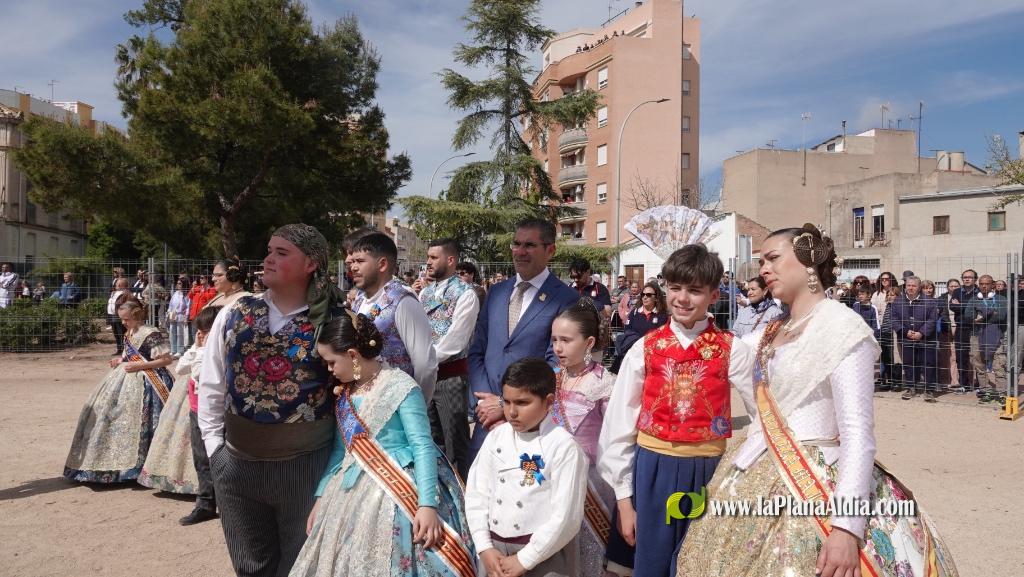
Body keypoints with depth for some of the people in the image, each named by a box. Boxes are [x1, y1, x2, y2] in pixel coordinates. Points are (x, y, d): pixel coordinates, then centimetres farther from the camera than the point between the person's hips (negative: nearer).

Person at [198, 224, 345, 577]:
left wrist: (337, 449, -4)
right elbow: (211, 386, 7)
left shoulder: (332, 323, -8)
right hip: (236, 464, 3)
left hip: (306, 465, -3)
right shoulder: (233, 315, 2)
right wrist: (215, 447, 4)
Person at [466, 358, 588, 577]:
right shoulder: (495, 438, 1)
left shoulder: (563, 446, -14)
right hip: (495, 547, 4)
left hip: (544, 552, -4)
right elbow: (476, 494, 2)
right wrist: (485, 548, -6)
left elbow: (566, 516, -16)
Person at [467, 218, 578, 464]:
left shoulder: (566, 299, -7)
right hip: (488, 417, 5)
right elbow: (476, 351, 11)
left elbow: (556, 364, -12)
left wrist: (506, 404, -11)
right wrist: (485, 401, -3)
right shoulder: (496, 292, 11)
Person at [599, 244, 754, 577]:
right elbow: (619, 423, 1)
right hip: (653, 469, 1)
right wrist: (623, 496, 1)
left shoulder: (733, 350, -4)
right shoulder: (645, 349, -1)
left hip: (709, 471, -1)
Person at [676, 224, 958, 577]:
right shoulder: (771, 333, 11)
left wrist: (846, 527, -25)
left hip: (814, 488, -7)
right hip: (758, 481, 7)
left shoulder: (841, 327, -12)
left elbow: (858, 434, -19)